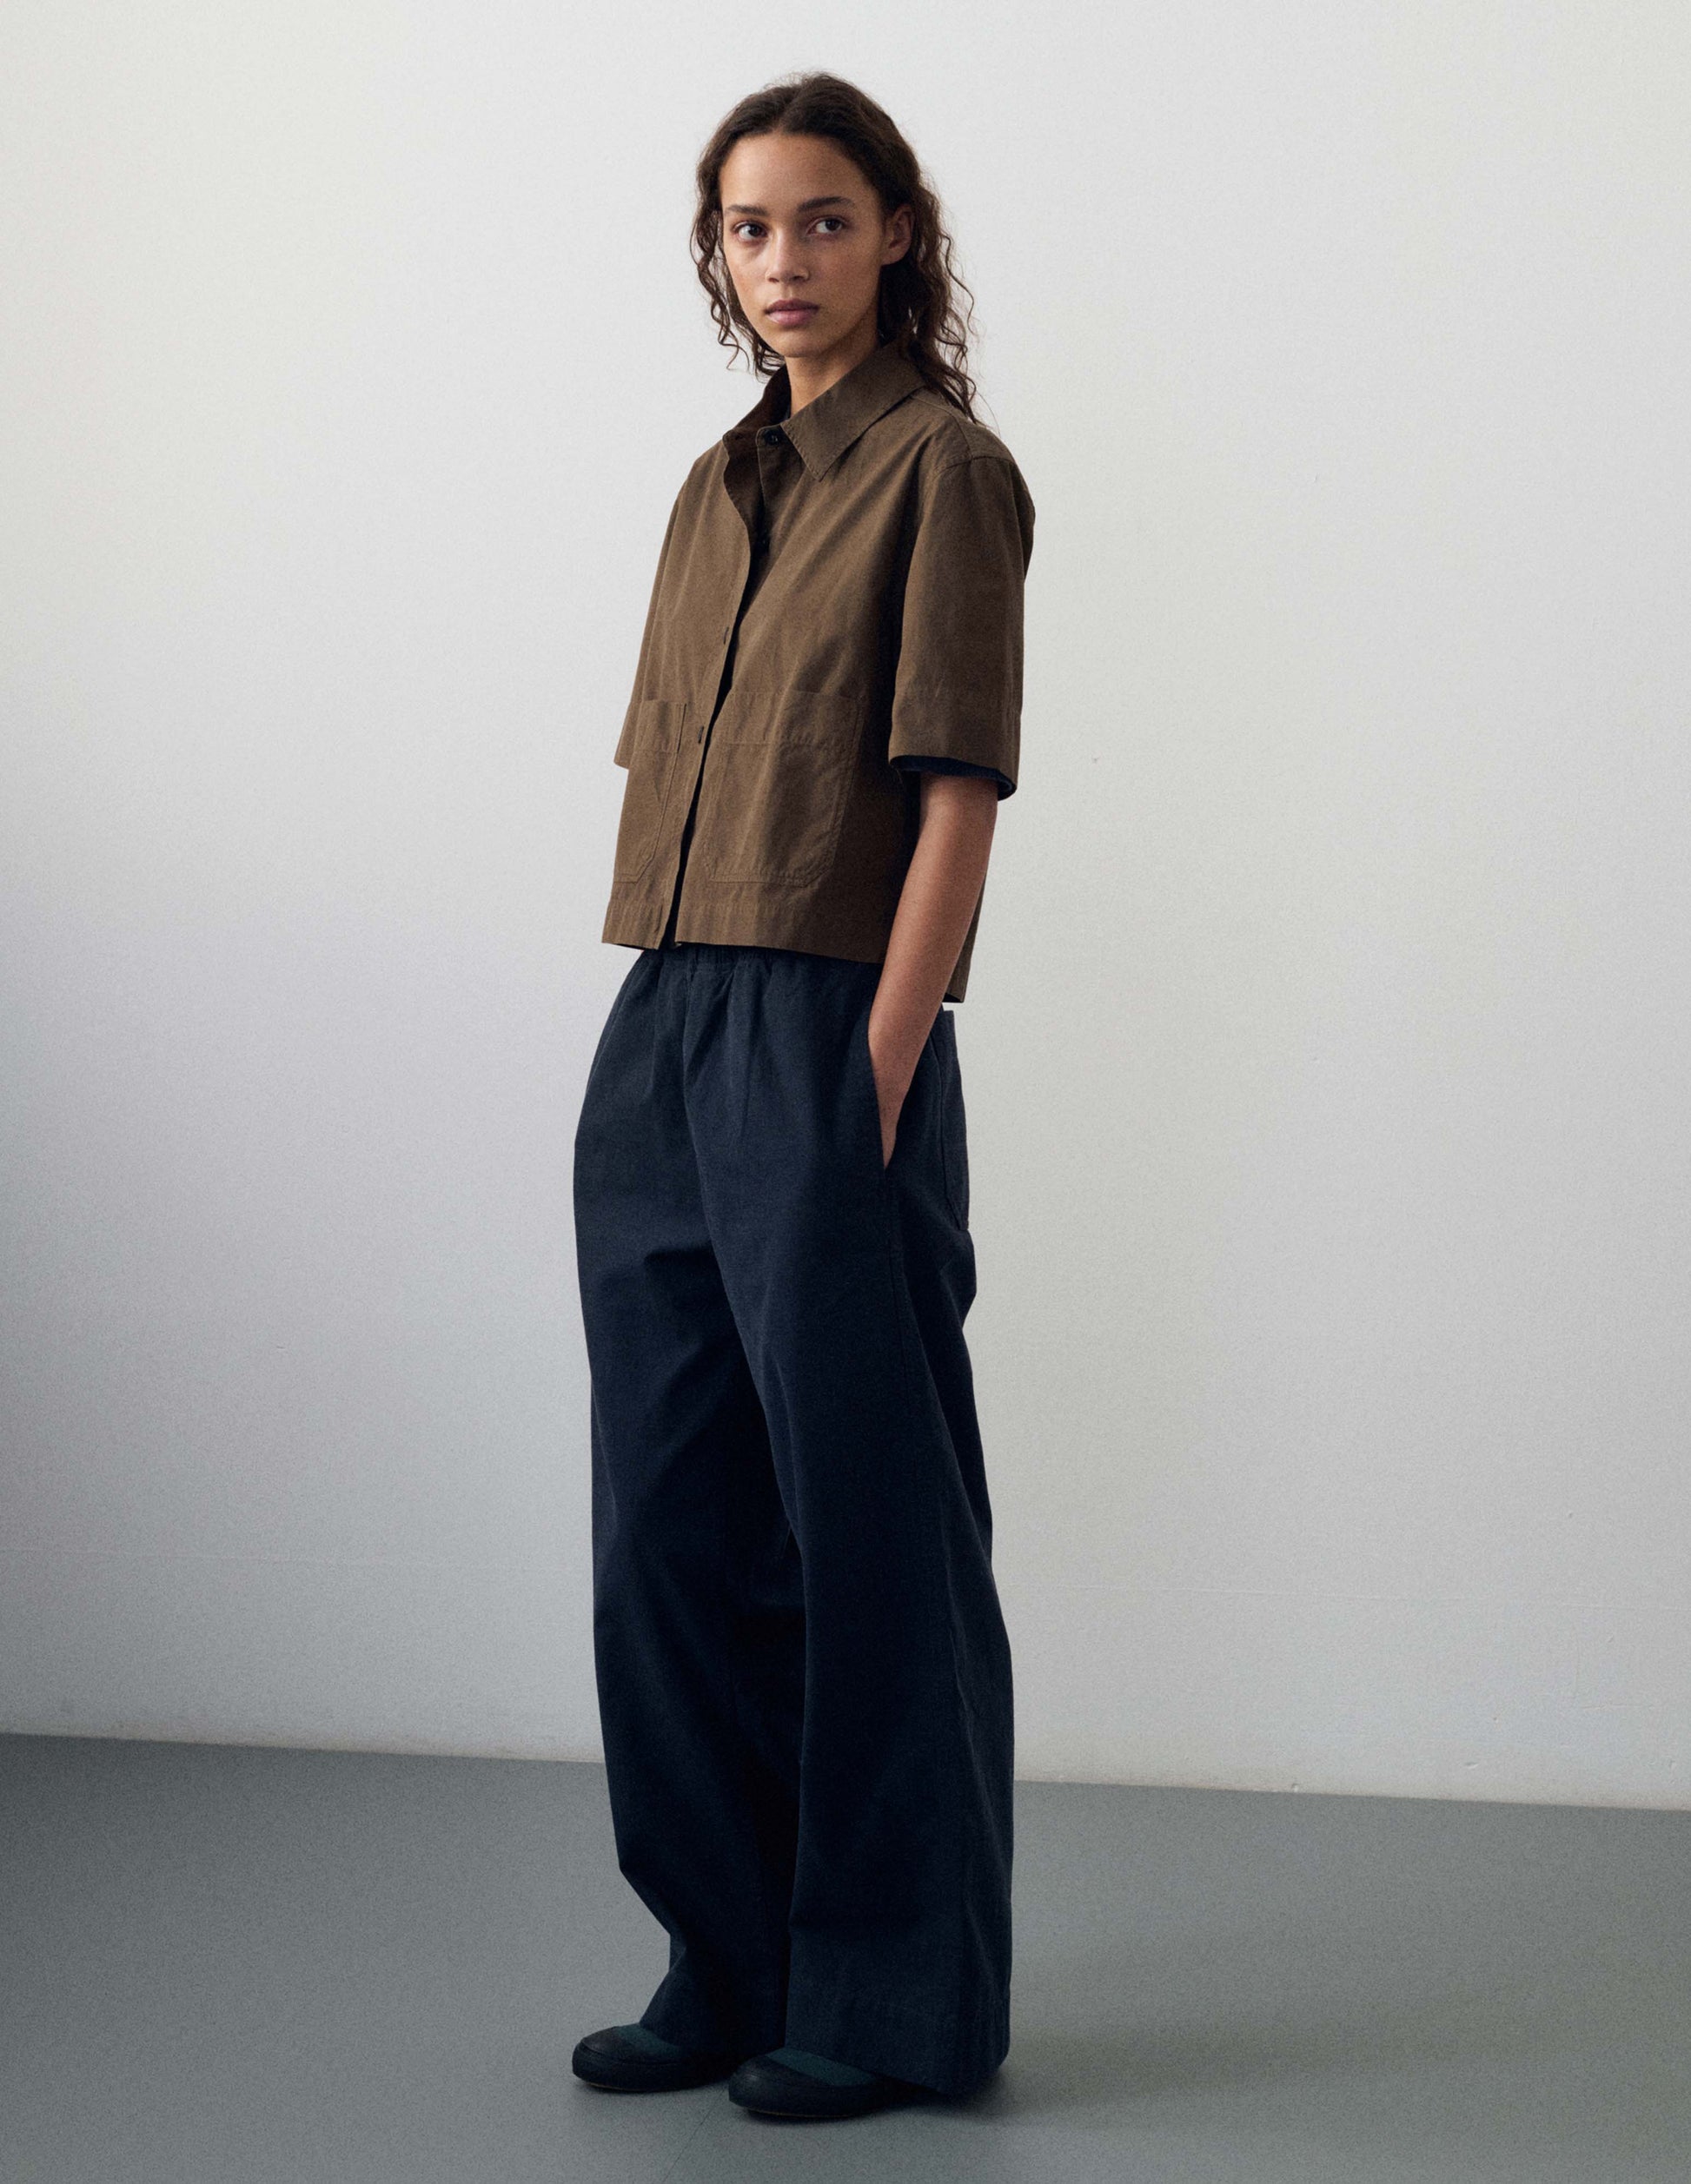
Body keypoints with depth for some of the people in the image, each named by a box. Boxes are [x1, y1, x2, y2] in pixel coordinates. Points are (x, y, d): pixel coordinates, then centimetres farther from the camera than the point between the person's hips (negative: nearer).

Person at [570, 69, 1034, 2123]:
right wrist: (665, 1051, 12)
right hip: (652, 1049, 8)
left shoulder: (946, 471, -6)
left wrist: (873, 1094, -18)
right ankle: (734, 1967, 25)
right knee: (672, 1523, 12)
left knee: (866, 1522, 1)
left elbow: (957, 802, -13)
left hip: (825, 1046, -8)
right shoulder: (717, 489, 16)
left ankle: (896, 2000, 13)